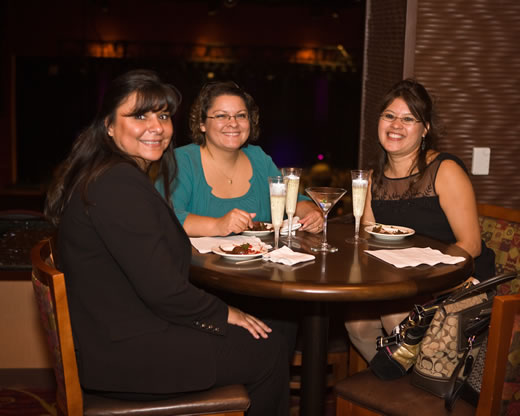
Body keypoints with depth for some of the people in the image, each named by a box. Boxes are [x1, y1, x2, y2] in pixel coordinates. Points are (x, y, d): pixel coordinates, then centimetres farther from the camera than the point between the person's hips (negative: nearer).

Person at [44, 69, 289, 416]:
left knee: (265, 339, 16)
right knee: (270, 353, 1)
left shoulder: (105, 175, 11)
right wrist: (223, 313, -8)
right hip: (123, 356, -10)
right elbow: (162, 290, -25)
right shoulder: (119, 185, -24)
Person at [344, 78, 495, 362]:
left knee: (395, 310, -29)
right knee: (356, 316, -20)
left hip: (459, 282, -5)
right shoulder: (375, 178, 9)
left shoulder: (445, 171, -9)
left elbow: (470, 245, -13)